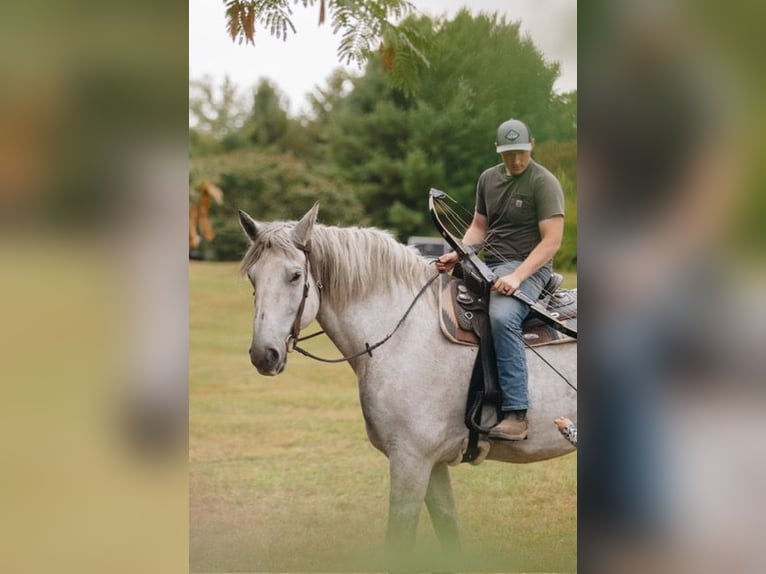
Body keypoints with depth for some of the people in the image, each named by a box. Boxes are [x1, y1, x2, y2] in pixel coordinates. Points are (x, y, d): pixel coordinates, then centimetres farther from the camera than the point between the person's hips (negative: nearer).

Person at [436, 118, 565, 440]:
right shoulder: (488, 179, 13)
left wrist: (517, 276, -23)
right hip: (488, 266, 8)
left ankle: (516, 415, -38)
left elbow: (552, 240, -13)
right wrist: (456, 255, 0)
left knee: (502, 317, -36)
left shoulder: (544, 182, -8)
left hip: (528, 268, -8)